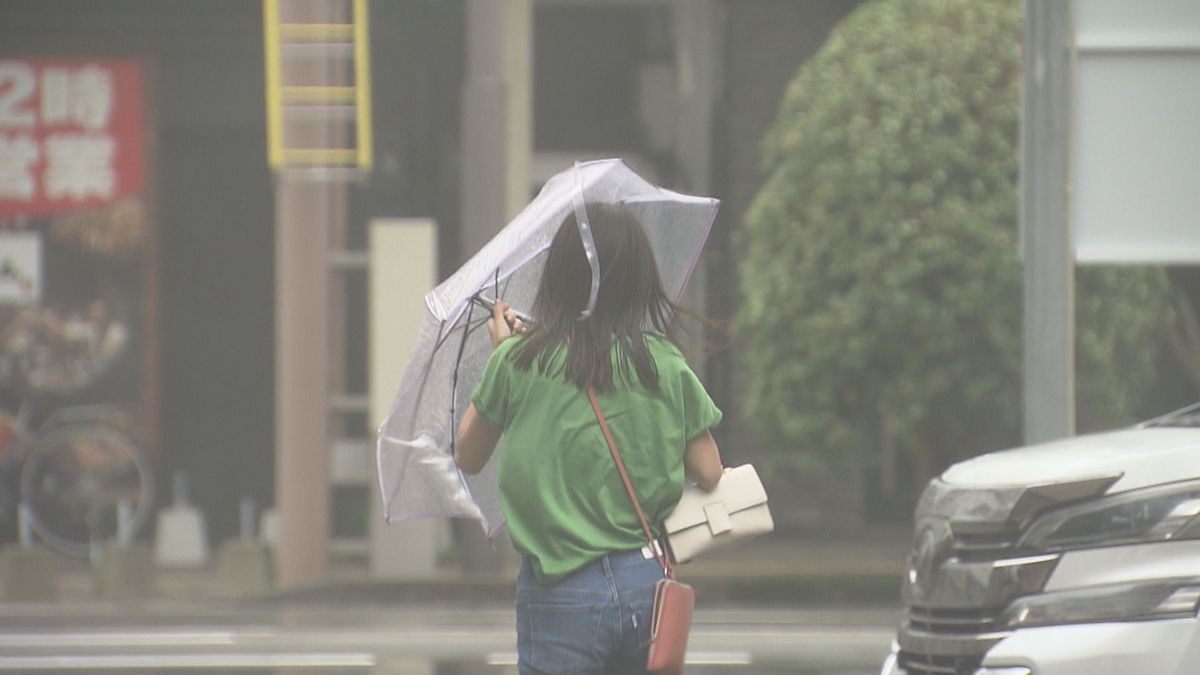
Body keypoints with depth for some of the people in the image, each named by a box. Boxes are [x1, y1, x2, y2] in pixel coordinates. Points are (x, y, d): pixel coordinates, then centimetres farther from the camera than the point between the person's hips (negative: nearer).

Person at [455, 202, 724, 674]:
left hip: (561, 597, -3)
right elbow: (709, 475, 4)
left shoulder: (518, 361, -5)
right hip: (648, 581, 3)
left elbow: (467, 457, 8)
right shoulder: (666, 366, -1)